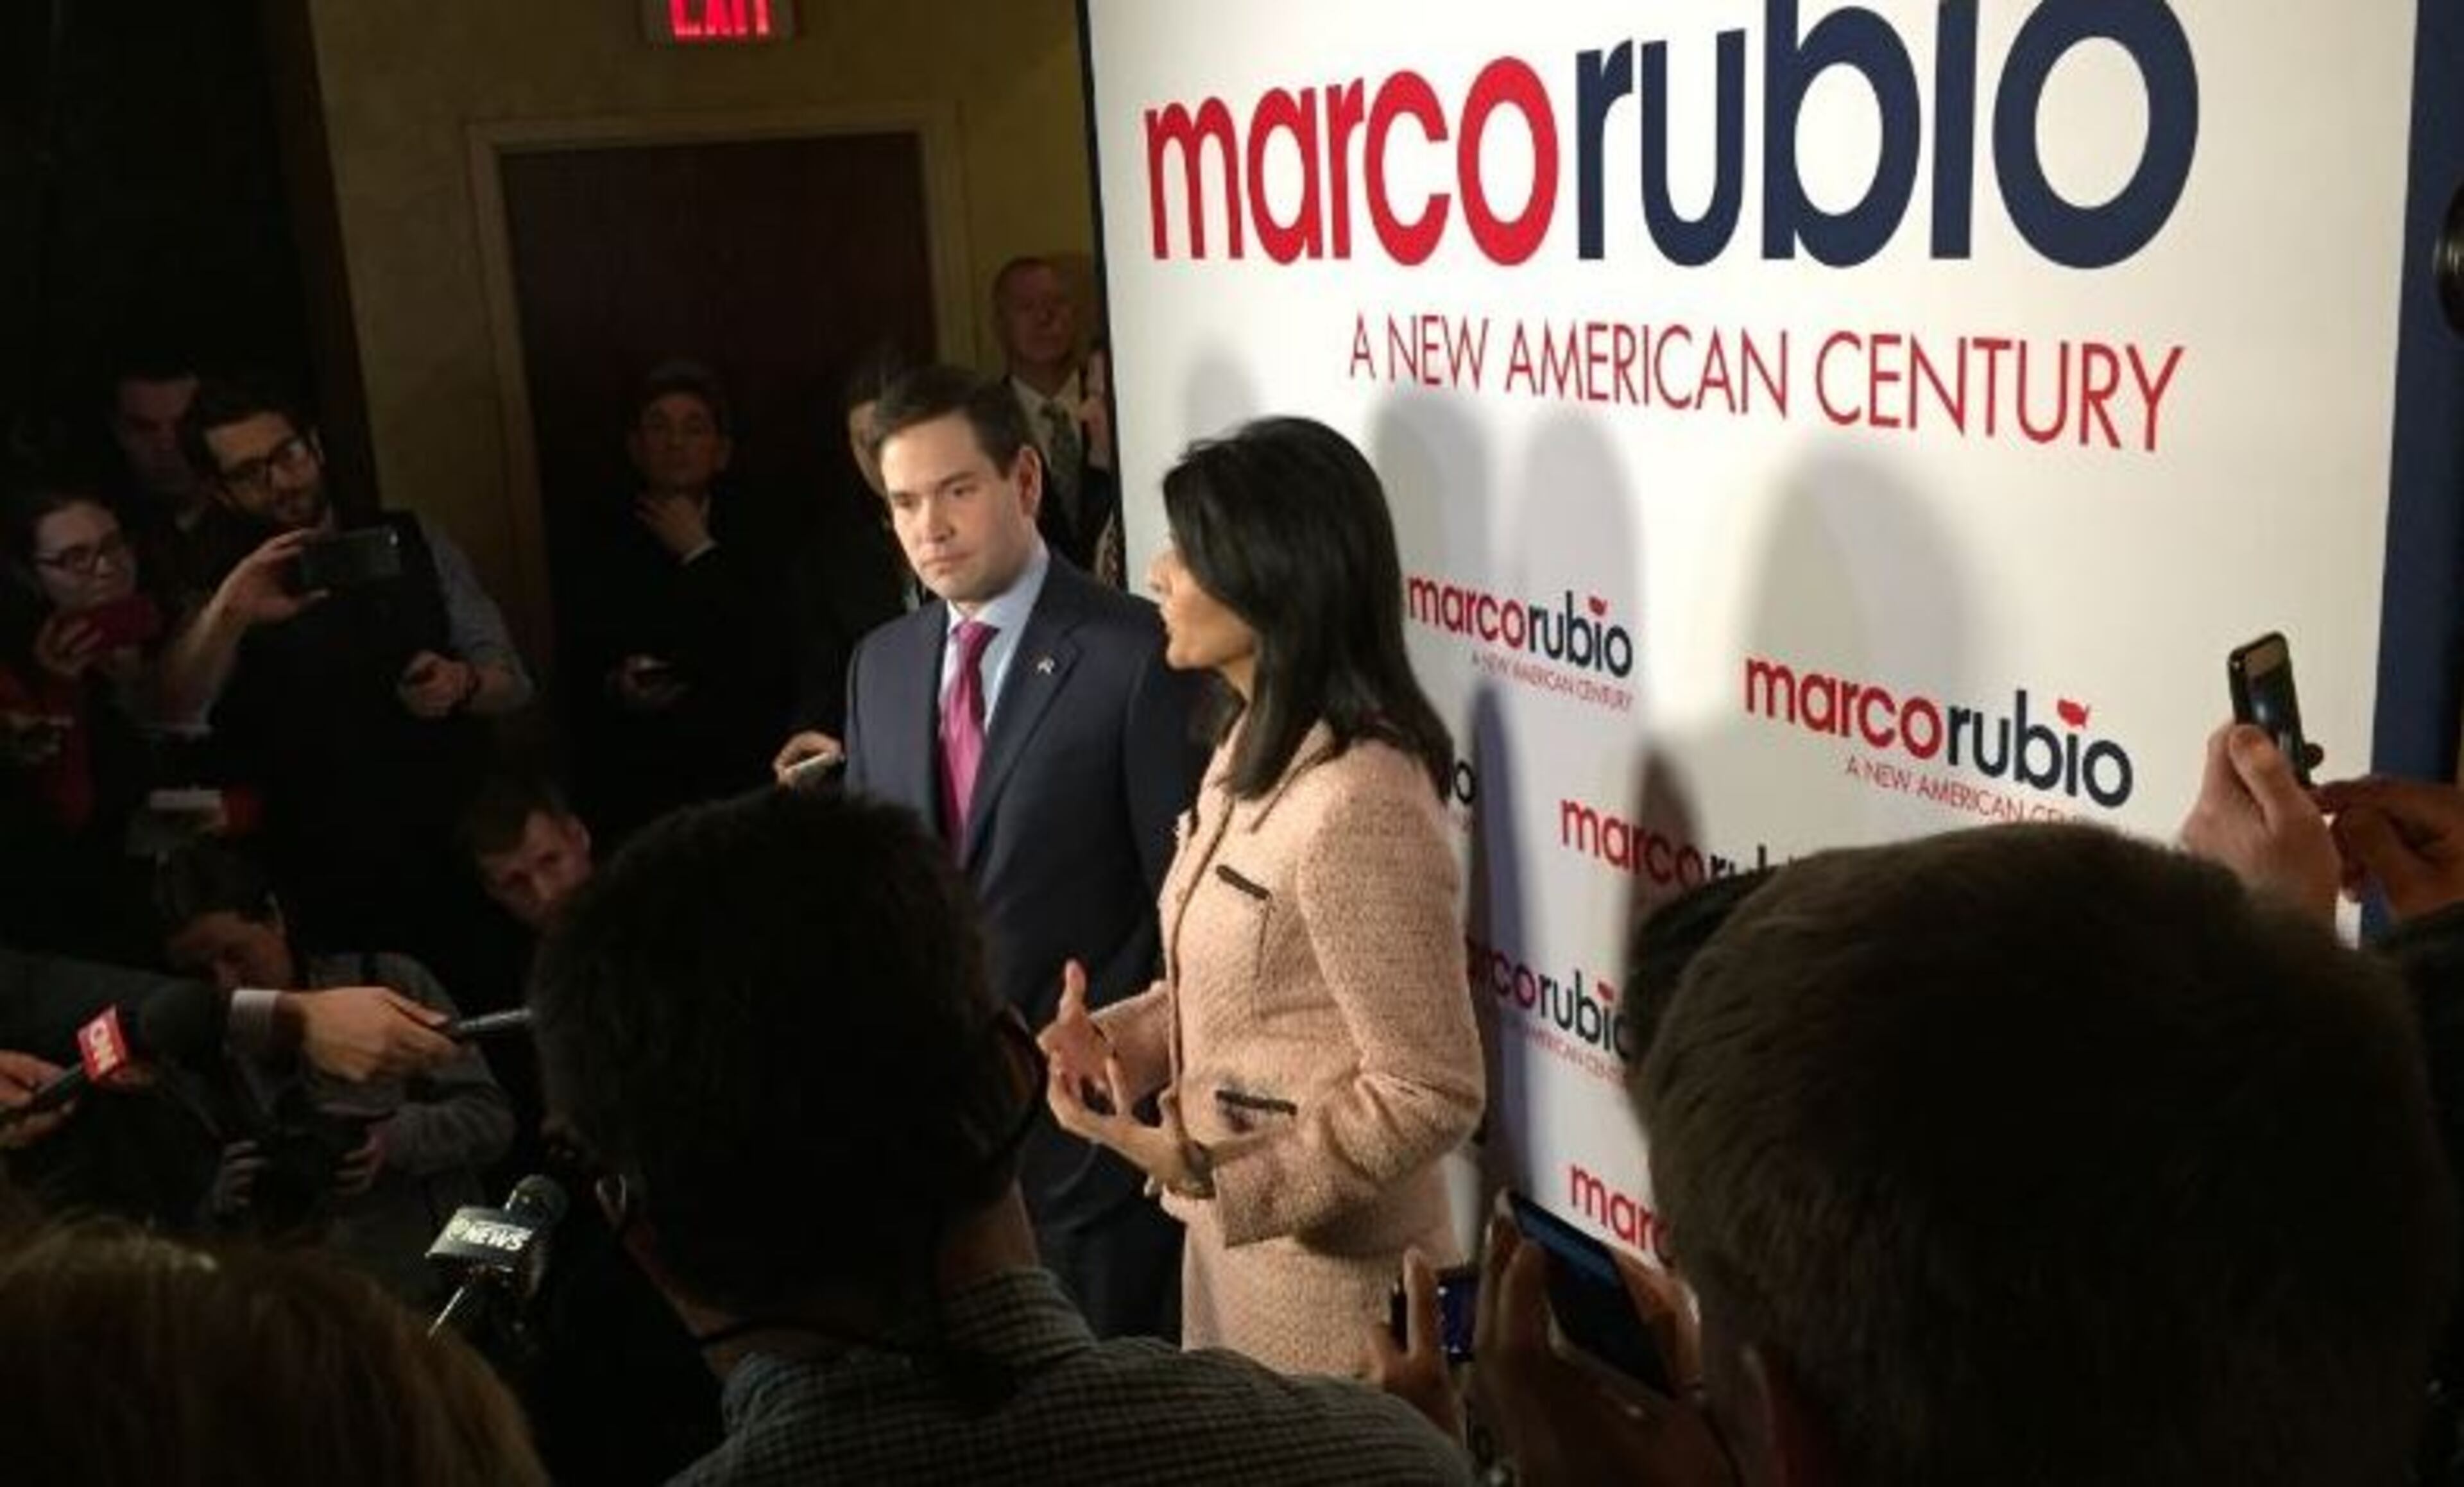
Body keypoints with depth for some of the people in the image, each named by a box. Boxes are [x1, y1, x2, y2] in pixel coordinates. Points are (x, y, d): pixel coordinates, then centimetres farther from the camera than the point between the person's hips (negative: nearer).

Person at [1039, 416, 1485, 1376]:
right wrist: (1119, 1038, -2)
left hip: (1327, 1266, -9)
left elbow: (1431, 1092, -23)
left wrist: (1207, 1170, -24)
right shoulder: (1251, 749, 4)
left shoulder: (1356, 803, -27)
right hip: (1229, 1233, 9)